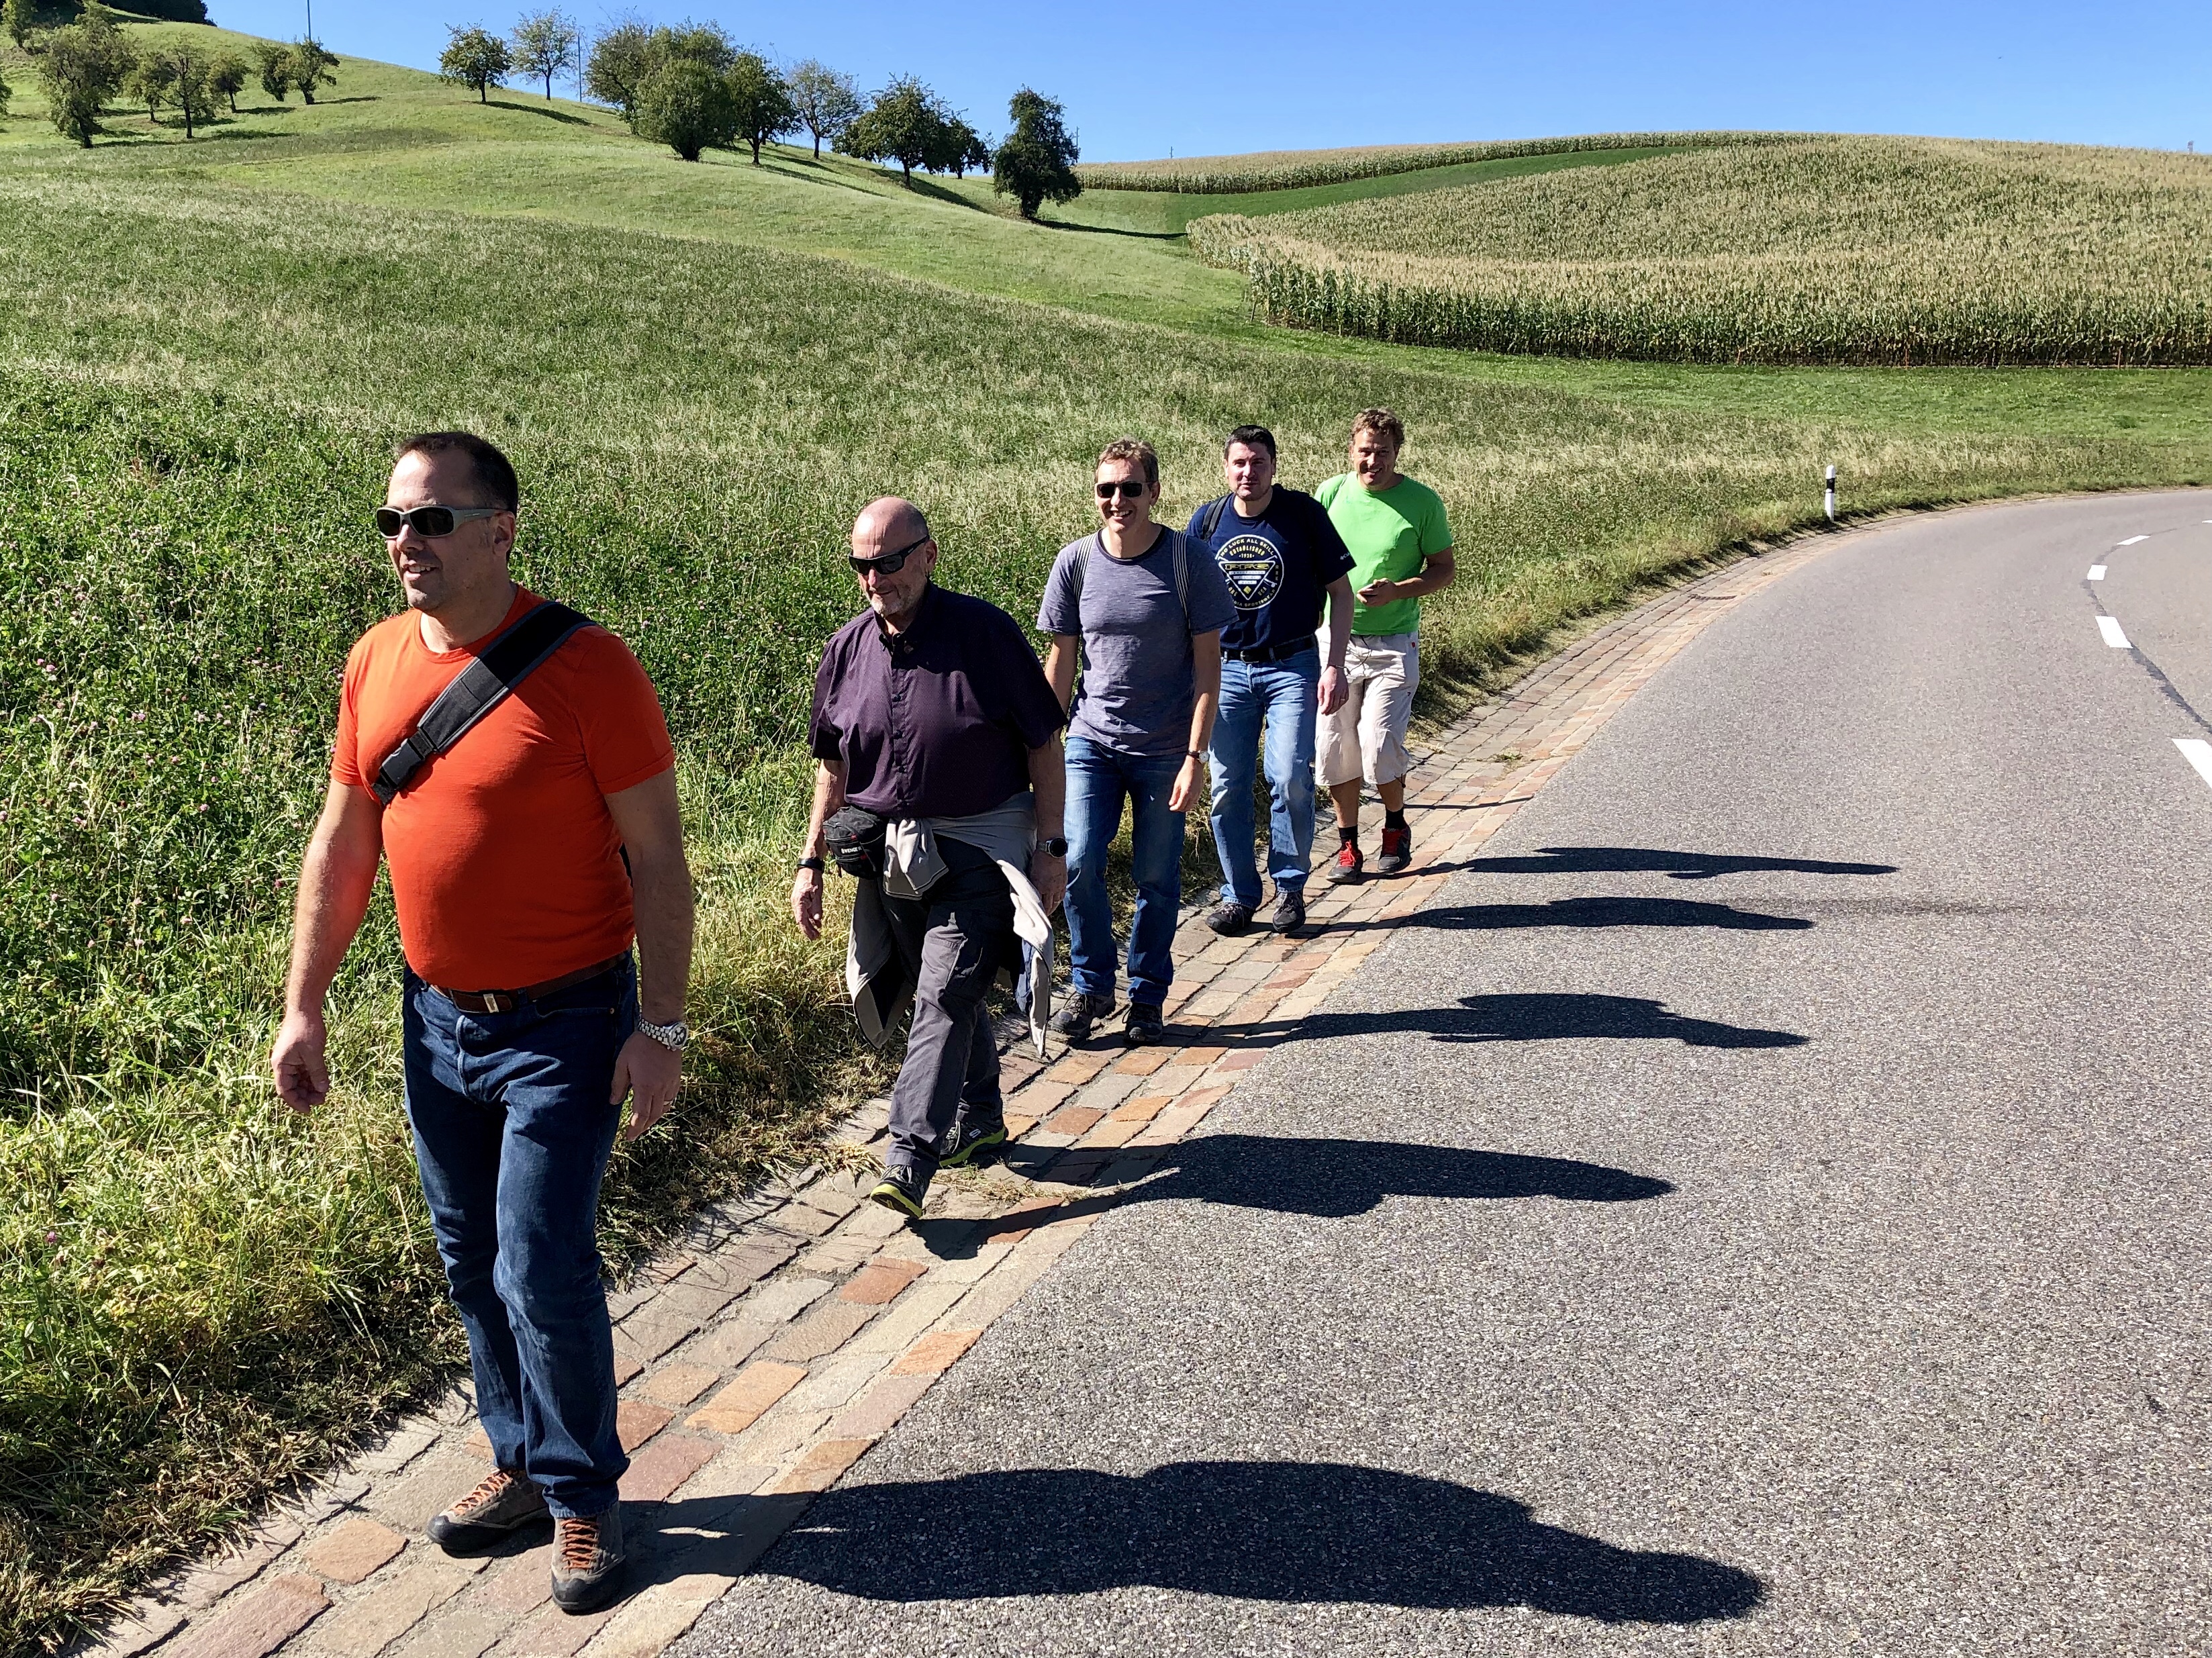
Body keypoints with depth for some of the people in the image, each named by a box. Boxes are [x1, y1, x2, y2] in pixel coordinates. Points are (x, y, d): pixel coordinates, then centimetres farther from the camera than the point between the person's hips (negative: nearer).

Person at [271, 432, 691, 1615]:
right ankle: (522, 1463, 36)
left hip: (562, 1028, -6)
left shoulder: (583, 669, -16)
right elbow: (343, 842, 10)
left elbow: (655, 859, -13)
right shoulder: (376, 663, 2)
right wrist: (304, 1007, 9)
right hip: (435, 1022, 6)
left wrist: (658, 1028, -15)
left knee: (542, 1273, -2)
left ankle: (581, 1496, 21)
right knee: (471, 1263, 16)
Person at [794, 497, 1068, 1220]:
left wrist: (1052, 848, -8)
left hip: (981, 846, -5)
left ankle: (910, 1160, -13)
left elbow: (1043, 746, -6)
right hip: (893, 853, 5)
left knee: (946, 991, -13)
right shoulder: (847, 651, 3)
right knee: (942, 992, 15)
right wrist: (811, 862, 11)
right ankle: (979, 1120, 34)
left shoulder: (984, 632, -10)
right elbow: (834, 766, 13)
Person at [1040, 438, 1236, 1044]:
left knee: (1157, 879, 6)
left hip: (1165, 750, -1)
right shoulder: (1076, 561, -1)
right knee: (1078, 862, -11)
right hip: (1092, 741, 2)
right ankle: (1091, 985, 11)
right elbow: (1061, 660, 7)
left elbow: (1208, 665, -6)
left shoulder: (1189, 561, -7)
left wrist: (1195, 756, -12)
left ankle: (1147, 998, 25)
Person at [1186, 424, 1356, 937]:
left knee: (1290, 778, -12)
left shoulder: (1304, 514, -4)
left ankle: (1290, 888, 7)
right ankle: (1238, 894, 16)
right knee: (1227, 786, 2)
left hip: (1292, 666, -2)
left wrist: (1334, 666, -7)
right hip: (1226, 668, 3)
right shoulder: (1206, 521, 2)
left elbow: (1340, 592, 0)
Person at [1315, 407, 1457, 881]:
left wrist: (1398, 590, -15)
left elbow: (1445, 569, 2)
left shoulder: (1422, 501, -4)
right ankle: (1348, 845, 20)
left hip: (1393, 646, -2)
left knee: (1379, 747, -9)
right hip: (1335, 641, 3)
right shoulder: (1330, 494, 2)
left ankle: (1396, 825, 20)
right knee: (1335, 747, 3)